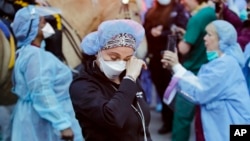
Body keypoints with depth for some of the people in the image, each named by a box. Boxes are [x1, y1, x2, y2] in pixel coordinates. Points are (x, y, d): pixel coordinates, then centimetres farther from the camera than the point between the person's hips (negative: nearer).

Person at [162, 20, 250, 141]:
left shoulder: (225, 64, -19)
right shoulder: (220, 61, 14)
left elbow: (198, 93, -22)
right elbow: (198, 84, 10)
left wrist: (176, 66, -16)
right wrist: (174, 67, -2)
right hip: (222, 126, 10)